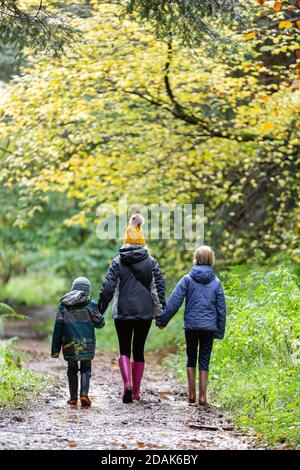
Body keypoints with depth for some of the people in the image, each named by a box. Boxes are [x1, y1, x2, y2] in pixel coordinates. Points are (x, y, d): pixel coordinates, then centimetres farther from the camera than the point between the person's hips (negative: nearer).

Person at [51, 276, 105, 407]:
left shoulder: (63, 305, 4)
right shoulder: (90, 304, -2)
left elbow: (58, 328, 3)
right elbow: (99, 323, 2)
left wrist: (55, 348, 5)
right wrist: (100, 316, 25)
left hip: (69, 343, 2)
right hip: (87, 342, -2)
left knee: (72, 369, 14)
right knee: (86, 369, 8)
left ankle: (73, 398, 13)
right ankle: (84, 394, -10)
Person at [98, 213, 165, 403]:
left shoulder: (118, 262, -2)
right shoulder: (151, 261, 2)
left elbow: (108, 288, -6)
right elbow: (159, 285, -1)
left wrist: (100, 310, -1)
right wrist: (161, 309, 2)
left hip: (123, 312, -1)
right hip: (145, 312, 1)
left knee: (124, 350, 5)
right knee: (139, 350, 12)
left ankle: (127, 384, -19)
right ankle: (136, 391, 15)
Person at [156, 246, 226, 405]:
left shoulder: (187, 279, -3)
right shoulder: (216, 283, 2)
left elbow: (174, 302, -7)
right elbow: (221, 309, 4)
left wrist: (162, 319, -1)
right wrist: (220, 331, 11)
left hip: (191, 325, 0)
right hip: (209, 326, 1)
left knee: (191, 358, 14)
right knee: (204, 361, 7)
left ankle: (191, 394, 10)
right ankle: (202, 396, 4)